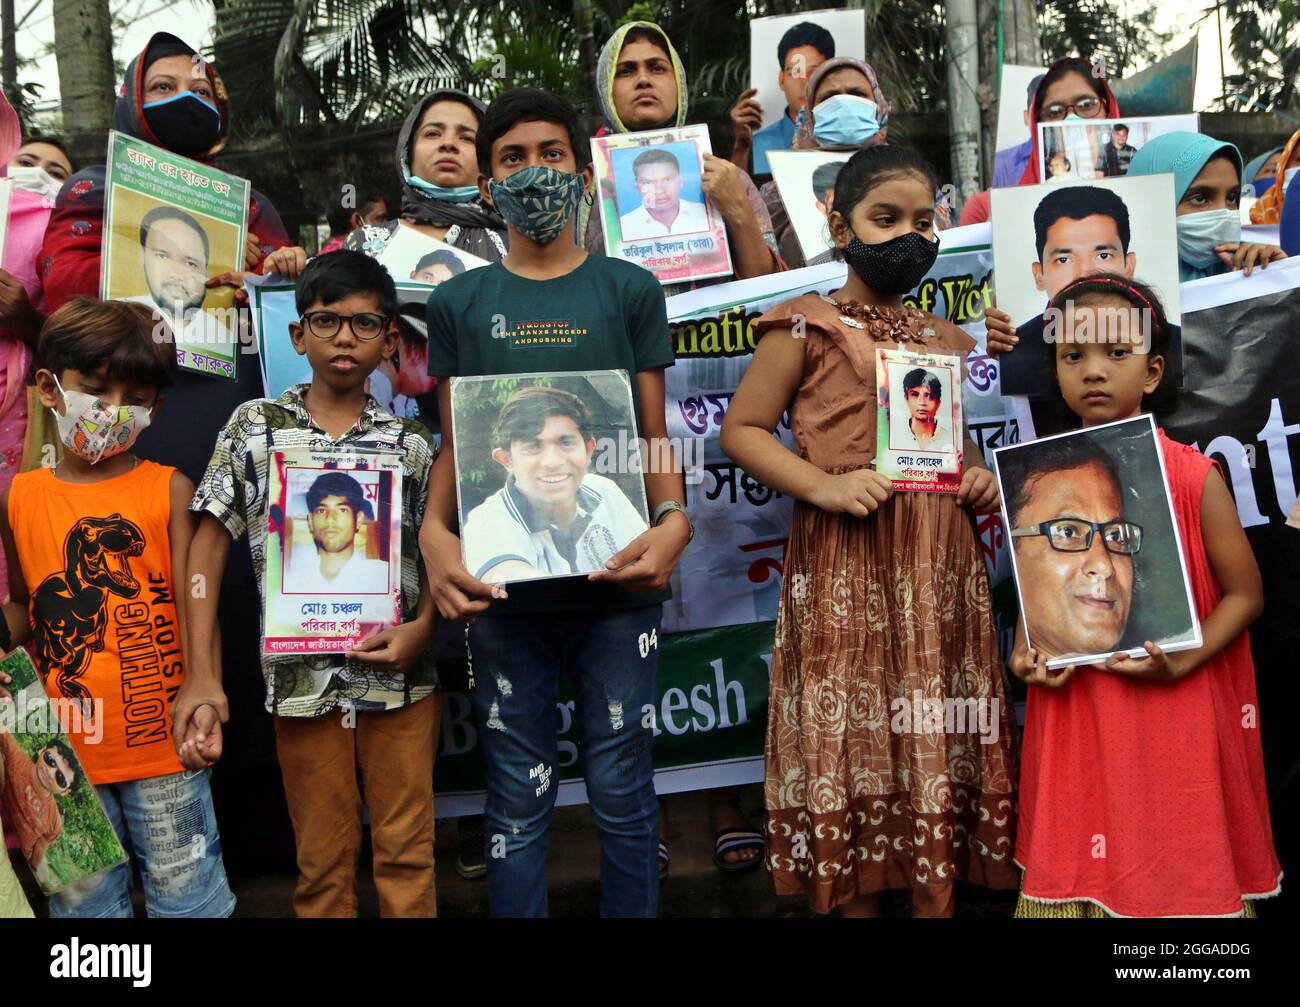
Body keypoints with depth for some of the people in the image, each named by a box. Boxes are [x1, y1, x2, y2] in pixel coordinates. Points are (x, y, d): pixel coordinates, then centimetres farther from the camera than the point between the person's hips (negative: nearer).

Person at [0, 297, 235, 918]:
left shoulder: (169, 489, -4)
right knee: (79, 896, 16)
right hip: (64, 748, 3)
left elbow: (192, 601, -8)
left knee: (185, 890, 9)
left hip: (162, 745, -2)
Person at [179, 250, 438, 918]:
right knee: (323, 861, 11)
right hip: (301, 678, 0)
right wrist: (202, 675, -5)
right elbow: (210, 543, 2)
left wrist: (421, 628, -14)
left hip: (399, 674, 0)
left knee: (406, 850, 8)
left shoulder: (410, 444, 4)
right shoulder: (255, 427, 3)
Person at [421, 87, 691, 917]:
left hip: (616, 578, 0)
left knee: (621, 790, 8)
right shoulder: (461, 303, 11)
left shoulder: (630, 290, 8)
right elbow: (453, 444, 10)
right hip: (502, 582, 1)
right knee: (518, 796, 9)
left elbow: (655, 435, 6)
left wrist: (673, 519, -13)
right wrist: (435, 533, -9)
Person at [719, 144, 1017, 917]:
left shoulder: (950, 338, 17)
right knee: (852, 737, 0)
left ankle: (939, 895, 22)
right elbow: (742, 428, -2)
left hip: (943, 563, 5)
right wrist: (821, 484, -16)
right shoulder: (808, 326, 0)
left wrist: (983, 476, 6)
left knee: (944, 742, 8)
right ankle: (858, 896, 16)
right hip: (847, 566, -5)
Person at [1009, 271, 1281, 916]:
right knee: (1082, 863, 16)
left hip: (1174, 709, -3)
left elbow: (1244, 594, -6)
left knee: (1177, 863, 11)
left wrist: (1181, 663, -18)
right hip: (1074, 711, 3)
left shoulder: (1194, 475, -9)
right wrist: (1024, 654, -7)